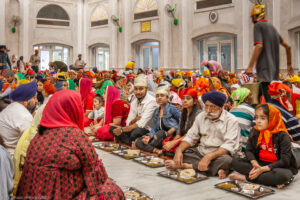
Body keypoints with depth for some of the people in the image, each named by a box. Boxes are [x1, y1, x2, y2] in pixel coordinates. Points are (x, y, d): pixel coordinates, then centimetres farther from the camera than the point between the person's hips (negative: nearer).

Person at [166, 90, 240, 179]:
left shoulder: (231, 120, -8)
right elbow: (190, 137, 7)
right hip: (200, 152, 5)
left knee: (226, 160, -37)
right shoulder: (201, 116, 8)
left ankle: (188, 166, -26)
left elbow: (229, 145, -19)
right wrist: (179, 150, -14)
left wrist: (209, 156, -33)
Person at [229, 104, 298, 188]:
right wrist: (255, 164, -21)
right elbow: (249, 150, 0)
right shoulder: (255, 132, 1)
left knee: (284, 175, -39)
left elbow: (284, 161, -19)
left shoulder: (282, 136, -14)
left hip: (278, 166, -5)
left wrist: (263, 169, -27)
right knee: (236, 162, -14)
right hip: (260, 164, 5)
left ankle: (245, 178, -25)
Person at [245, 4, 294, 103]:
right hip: (275, 69, 8)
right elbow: (287, 46, 20)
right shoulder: (272, 26, 20)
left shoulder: (258, 25, -3)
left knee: (269, 100, -12)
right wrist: (289, 65, 26)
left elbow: (259, 46, -18)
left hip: (265, 68, -8)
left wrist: (250, 66, -20)